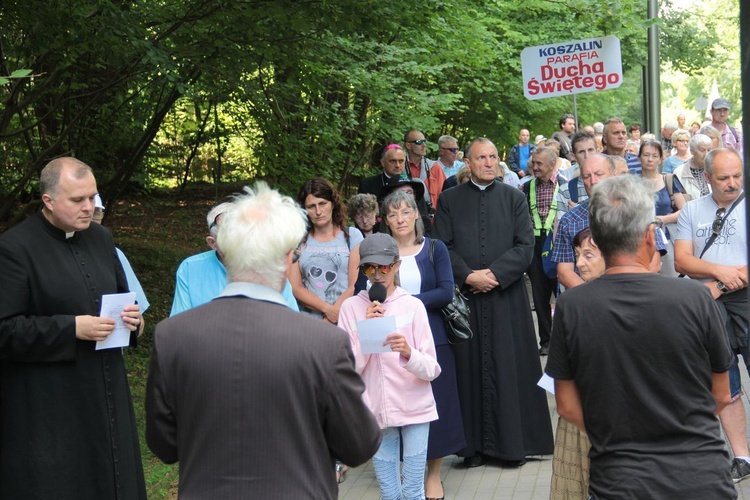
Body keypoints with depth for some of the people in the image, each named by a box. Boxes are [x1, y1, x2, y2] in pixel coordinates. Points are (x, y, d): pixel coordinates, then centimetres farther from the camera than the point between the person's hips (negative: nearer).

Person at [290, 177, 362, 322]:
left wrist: (328, 320, -7)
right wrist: (327, 309, -9)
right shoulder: (298, 240, 11)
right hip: (308, 322, 1)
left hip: (345, 320, 0)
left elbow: (355, 285, 2)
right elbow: (295, 287, 4)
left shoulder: (352, 236, 9)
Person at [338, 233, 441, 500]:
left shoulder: (413, 305, -4)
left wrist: (408, 353, -26)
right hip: (376, 412, 1)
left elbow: (431, 370, -7)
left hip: (415, 409, -1)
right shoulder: (351, 307, -1)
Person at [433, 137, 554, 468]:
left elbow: (525, 246, 0)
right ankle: (474, 444, 9)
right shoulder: (449, 200, 8)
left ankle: (513, 442, 10)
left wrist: (494, 273, -12)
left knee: (510, 369, 1)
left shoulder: (514, 198, 8)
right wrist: (468, 276, -11)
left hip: (507, 297, 0)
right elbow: (442, 247, 2)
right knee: (470, 369, 2)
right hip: (465, 298, 0)